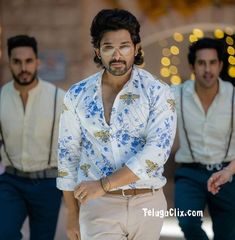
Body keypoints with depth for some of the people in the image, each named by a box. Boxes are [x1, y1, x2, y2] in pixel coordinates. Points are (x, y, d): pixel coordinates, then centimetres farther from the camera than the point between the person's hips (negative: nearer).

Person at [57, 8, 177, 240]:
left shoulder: (158, 93, -5)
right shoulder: (77, 96, 2)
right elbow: (68, 154, 7)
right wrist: (72, 216, 7)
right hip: (97, 205, 0)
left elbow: (157, 151, -16)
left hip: (147, 204, 0)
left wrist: (104, 184, -21)